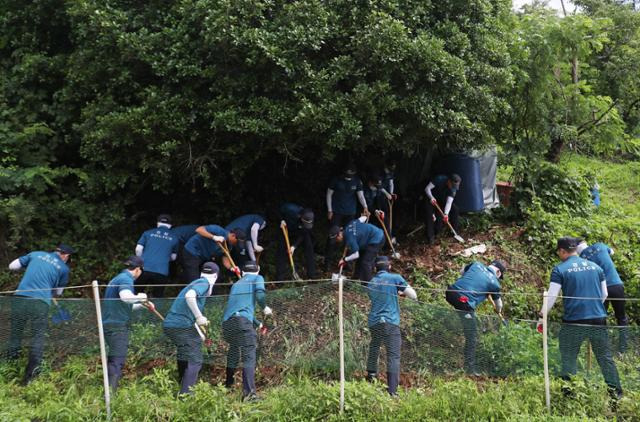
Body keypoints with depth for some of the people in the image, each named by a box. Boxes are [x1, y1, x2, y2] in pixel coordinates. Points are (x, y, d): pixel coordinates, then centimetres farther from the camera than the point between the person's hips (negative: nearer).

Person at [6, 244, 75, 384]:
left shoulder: (35, 254, 17)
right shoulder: (63, 268, 13)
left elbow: (12, 266, 22)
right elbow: (58, 292, 24)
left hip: (20, 298, 2)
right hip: (41, 302, -2)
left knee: (16, 333, 15)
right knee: (38, 337, 6)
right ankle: (32, 370, -5)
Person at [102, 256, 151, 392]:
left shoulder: (117, 278, 21)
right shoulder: (126, 279, -11)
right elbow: (126, 297, -34)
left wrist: (142, 305, 31)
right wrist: (140, 297, -15)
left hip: (109, 324, 10)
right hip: (117, 326, -10)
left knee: (113, 360, 18)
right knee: (117, 361, -10)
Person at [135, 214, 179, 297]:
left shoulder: (148, 233, 13)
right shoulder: (173, 238, 13)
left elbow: (138, 249, 5)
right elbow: (173, 257, 22)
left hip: (145, 269, 0)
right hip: (162, 272, 0)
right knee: (158, 296, 11)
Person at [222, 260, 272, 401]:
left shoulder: (236, 284, 32)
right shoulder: (257, 278, 15)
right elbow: (260, 294, -6)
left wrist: (257, 323, 51)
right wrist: (264, 307, 13)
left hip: (226, 322, 6)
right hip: (241, 320, -6)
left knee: (234, 350, 27)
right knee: (249, 356, -10)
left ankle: (229, 383, 39)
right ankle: (249, 393, -24)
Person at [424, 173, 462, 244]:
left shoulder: (453, 188, -22)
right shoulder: (439, 179, -30)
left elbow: (449, 202, -32)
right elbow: (427, 188, -28)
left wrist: (446, 214, -47)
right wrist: (431, 197, -45)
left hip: (442, 201, 4)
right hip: (432, 199, -4)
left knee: (454, 209, -12)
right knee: (430, 214, -26)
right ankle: (430, 237, -21)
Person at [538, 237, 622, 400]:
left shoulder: (560, 269, -4)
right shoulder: (595, 267, 10)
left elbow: (551, 296, -5)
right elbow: (604, 294, 17)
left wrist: (543, 313, 10)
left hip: (573, 322, -4)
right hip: (598, 320, 4)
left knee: (569, 360, 7)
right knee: (605, 357, 13)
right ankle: (616, 393, 17)